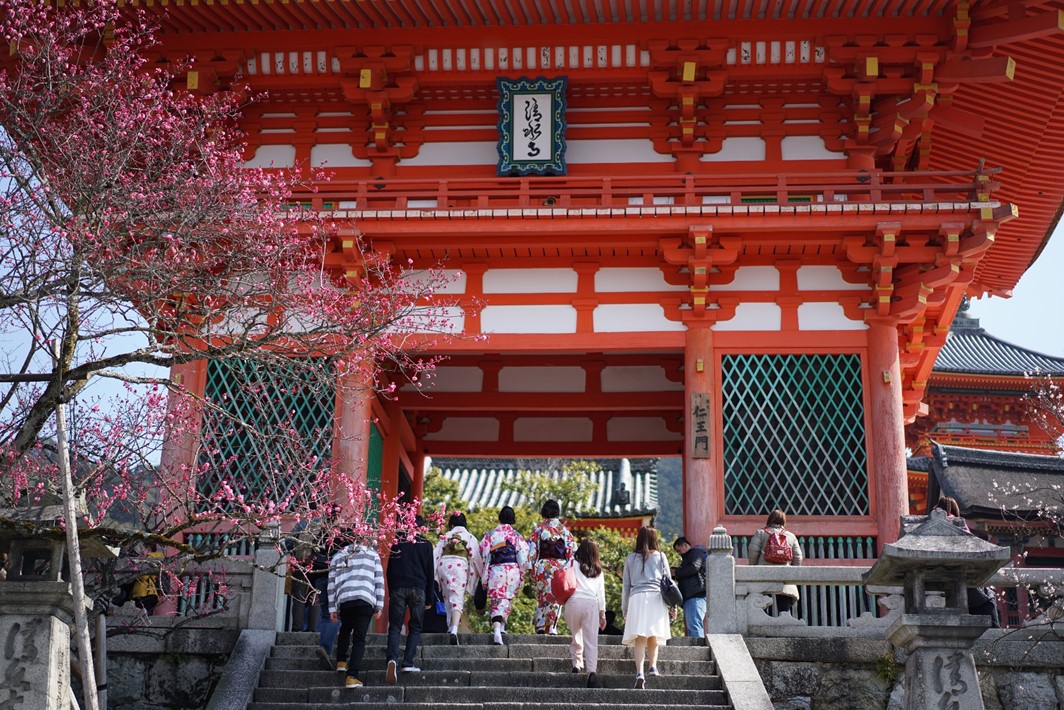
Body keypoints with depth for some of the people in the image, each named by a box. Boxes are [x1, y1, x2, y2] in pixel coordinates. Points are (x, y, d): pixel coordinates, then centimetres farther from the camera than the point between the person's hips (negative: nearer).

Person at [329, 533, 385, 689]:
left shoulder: (337, 557, 21)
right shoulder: (372, 554, 17)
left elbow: (331, 583, 14)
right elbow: (379, 581, 8)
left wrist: (332, 609, 14)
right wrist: (379, 606, 8)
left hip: (344, 600, 2)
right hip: (366, 600, -2)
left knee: (345, 630, 30)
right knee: (359, 638, 0)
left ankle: (341, 661, 22)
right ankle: (352, 676, -9)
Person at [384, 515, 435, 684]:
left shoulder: (397, 542, 9)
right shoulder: (425, 544, 6)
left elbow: (389, 570, 11)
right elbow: (430, 573, 7)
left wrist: (391, 592, 16)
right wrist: (429, 599, 12)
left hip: (397, 588, 1)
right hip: (418, 589, -1)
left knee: (395, 627, 0)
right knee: (415, 627, 7)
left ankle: (393, 658, -23)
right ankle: (408, 663, -5)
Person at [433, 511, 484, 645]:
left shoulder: (445, 536, 16)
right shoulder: (469, 537, 11)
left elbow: (436, 554, 8)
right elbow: (476, 557, 5)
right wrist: (482, 574, 15)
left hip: (443, 565, 3)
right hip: (460, 566, -3)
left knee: (448, 598, 18)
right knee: (458, 599, -8)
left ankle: (450, 627, 21)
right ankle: (454, 630, -27)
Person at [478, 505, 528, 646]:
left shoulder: (490, 535, 3)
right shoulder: (517, 536, 3)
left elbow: (484, 556, 2)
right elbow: (523, 558, 0)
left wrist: (485, 578, 7)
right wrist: (521, 576, 9)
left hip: (495, 571, -1)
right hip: (512, 571, 1)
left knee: (497, 602, -5)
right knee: (508, 600, 20)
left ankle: (496, 631, -23)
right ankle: (502, 627, 28)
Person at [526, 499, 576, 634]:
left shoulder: (538, 529, 2)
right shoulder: (564, 529, 4)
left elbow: (532, 549, -1)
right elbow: (571, 550, 2)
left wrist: (531, 568, 3)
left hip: (543, 567, 0)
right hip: (560, 566, 0)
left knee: (541, 596, 11)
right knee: (556, 597, 3)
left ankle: (540, 626, 7)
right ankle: (552, 627, -3)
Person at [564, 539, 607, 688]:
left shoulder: (573, 565, 7)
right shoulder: (598, 571, 17)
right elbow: (601, 594, 16)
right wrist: (602, 614, 19)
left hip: (574, 602, -2)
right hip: (591, 604, 2)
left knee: (576, 635, 17)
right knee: (591, 639, -2)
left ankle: (576, 664, 15)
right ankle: (592, 671, -14)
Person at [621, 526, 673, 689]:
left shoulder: (631, 558, 13)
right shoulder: (660, 556, 12)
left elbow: (626, 586, 14)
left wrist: (624, 609, 19)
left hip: (637, 598, 0)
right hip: (656, 597, 0)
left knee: (639, 638, -8)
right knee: (654, 635, 15)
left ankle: (639, 673, -20)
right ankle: (653, 667, 3)